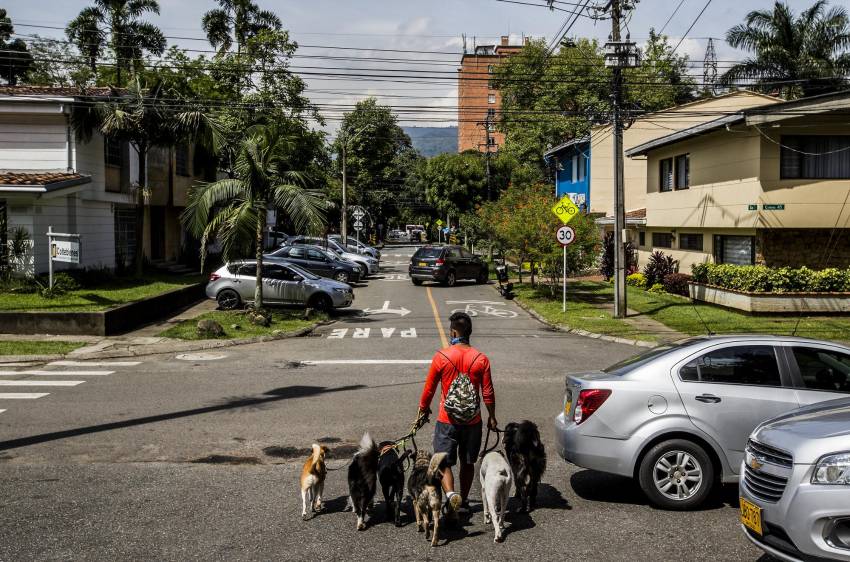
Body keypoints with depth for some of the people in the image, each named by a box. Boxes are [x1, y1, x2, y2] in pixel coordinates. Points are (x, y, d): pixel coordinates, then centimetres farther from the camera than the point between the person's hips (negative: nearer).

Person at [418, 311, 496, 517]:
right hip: (473, 421, 2)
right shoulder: (481, 359, -5)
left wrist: (423, 408, 17)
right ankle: (463, 501, 26)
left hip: (447, 421, -2)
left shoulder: (441, 356, -10)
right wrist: (492, 417, 12)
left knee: (444, 462, 4)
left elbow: (429, 388, -1)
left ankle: (450, 494, -20)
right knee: (468, 463, 17)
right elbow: (488, 392, -2)